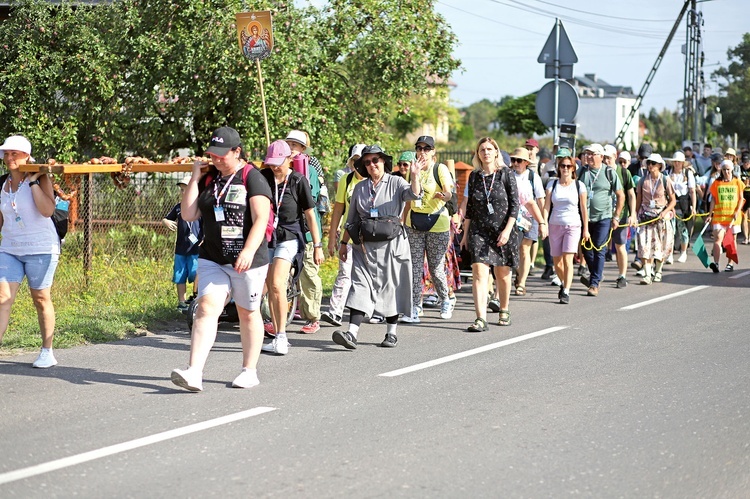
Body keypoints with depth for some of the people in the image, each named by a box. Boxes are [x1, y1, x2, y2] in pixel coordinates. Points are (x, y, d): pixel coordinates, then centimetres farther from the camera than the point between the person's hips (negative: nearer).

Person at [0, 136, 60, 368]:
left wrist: (33, 182, -20)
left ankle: (47, 352, 17)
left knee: (41, 298, 5)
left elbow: (47, 210, -23)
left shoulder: (40, 178, -7)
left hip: (40, 248, -4)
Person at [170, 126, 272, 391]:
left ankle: (249, 370, 22)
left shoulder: (252, 179, -6)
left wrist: (249, 251, -27)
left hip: (248, 261, -4)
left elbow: (261, 219, -14)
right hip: (212, 259, 4)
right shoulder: (208, 180, 10)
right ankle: (194, 372, -20)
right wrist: (194, 179, 0)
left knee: (248, 312, 9)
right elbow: (188, 215, 6)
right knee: (206, 308, -10)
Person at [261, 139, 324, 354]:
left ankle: (281, 337, -17)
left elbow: (310, 214, -2)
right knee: (270, 288, 5)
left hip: (289, 237, -4)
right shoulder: (263, 177, 2)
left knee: (277, 284, -19)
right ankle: (278, 338, 12)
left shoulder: (299, 180, -6)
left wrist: (317, 246, -1)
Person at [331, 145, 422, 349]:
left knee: (391, 288, 5)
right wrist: (344, 243, 16)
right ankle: (351, 334, -16)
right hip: (365, 246, 3)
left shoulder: (396, 183, 1)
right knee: (360, 287, -7)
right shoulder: (360, 188, 12)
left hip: (391, 245, -3)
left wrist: (414, 176, -37)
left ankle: (391, 333, 16)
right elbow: (352, 219, 18)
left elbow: (414, 194, -19)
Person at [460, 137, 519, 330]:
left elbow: (515, 204, -5)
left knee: (502, 273, 9)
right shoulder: (474, 176, 7)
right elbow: (469, 207, 12)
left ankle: (504, 311, 31)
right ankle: (481, 319, -20)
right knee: (479, 272, -13)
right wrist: (465, 233, 10)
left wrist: (507, 230, -14)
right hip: (479, 231, 2)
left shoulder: (505, 174, -2)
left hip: (502, 230, -2)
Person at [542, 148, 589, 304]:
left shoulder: (579, 185, 1)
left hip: (573, 226, -2)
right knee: (557, 262, 8)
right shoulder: (552, 184, 4)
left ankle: (566, 292, -15)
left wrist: (586, 229, 3)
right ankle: (564, 283, 35)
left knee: (567, 259, -16)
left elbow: (583, 209, 4)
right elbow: (546, 206, 0)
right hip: (555, 225, 2)